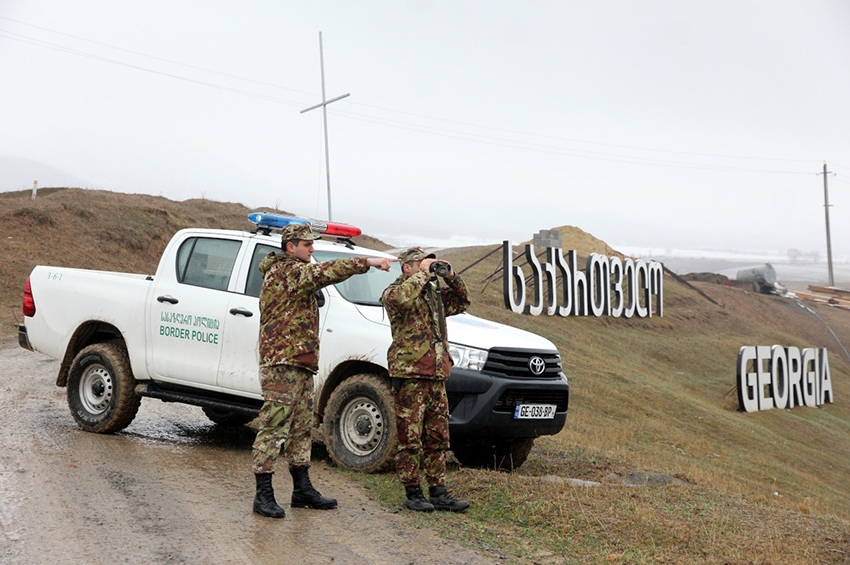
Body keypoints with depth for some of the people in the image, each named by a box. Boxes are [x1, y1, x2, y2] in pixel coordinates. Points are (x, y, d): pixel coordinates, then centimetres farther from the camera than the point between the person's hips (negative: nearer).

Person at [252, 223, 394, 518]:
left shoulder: (293, 273, 23)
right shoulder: (285, 271, -12)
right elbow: (327, 272, -23)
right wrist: (368, 262, -24)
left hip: (299, 365, 11)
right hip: (282, 363, -11)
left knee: (302, 428, 14)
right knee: (274, 427, -9)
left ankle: (302, 490, 21)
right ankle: (263, 495, -7)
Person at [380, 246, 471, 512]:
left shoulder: (434, 292, 18)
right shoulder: (394, 291, -5)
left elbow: (461, 301, 27)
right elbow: (400, 298, -29)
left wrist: (450, 276, 10)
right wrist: (423, 273, -17)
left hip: (436, 375, 8)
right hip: (409, 374, -8)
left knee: (437, 438, 10)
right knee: (410, 438, -3)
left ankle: (439, 493, 16)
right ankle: (412, 494, 4)